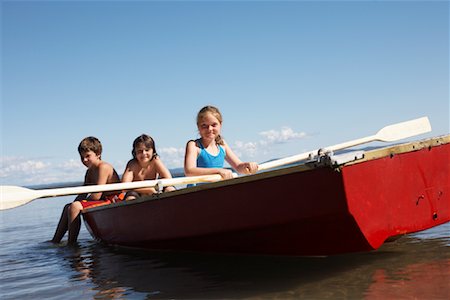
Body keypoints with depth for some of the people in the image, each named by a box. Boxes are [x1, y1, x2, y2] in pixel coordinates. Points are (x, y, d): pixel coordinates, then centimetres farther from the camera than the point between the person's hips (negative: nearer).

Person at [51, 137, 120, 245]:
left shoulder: (103, 167, -16)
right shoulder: (89, 172, 15)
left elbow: (96, 196, -20)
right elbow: (82, 194, 9)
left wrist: (81, 201, -6)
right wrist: (75, 202, -10)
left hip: (112, 202, -11)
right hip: (103, 202, 11)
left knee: (75, 207, -23)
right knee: (68, 207, 17)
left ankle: (71, 243, -18)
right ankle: (55, 241, 15)